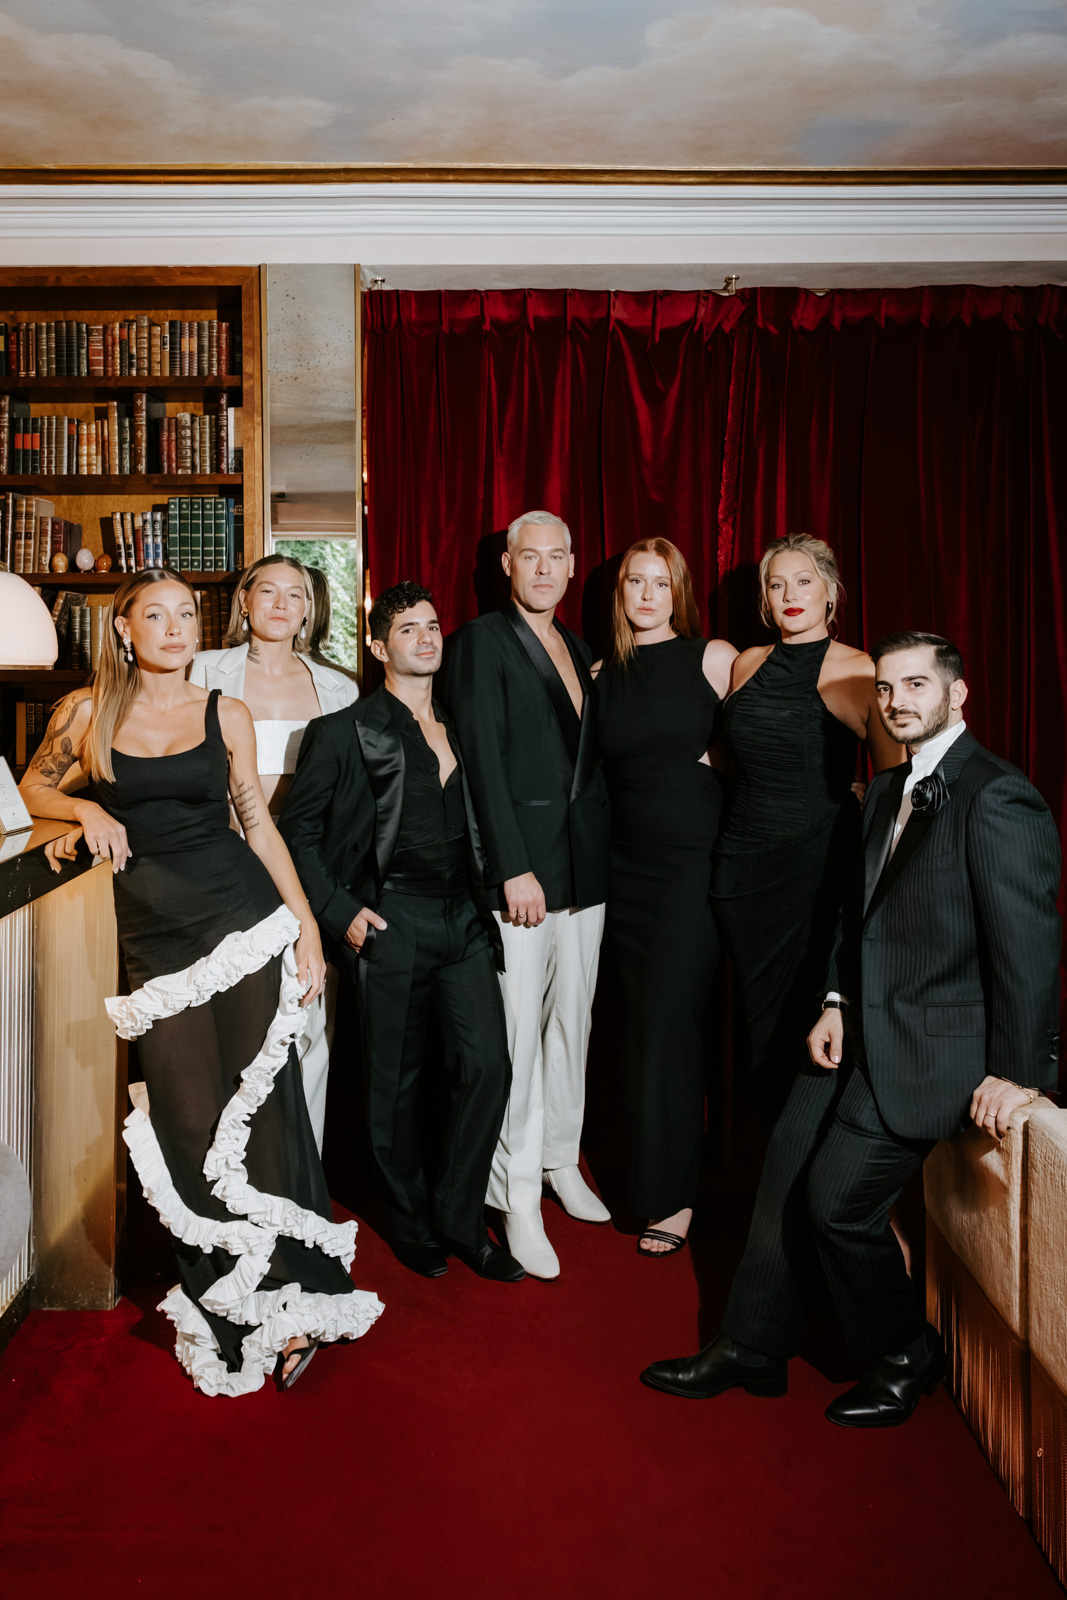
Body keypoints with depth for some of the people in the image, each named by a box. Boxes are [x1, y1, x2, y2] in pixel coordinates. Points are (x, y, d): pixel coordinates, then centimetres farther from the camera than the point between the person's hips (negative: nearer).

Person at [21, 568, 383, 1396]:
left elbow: (258, 820, 8)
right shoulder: (88, 711, 7)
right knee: (192, 1119, 1)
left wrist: (308, 925, 3)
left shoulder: (225, 713, 6)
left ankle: (288, 1297, 11)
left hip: (243, 915, 0)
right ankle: (233, 1306, 16)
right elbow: (35, 785, 22)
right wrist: (87, 810, -1)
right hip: (154, 932, 1)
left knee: (258, 1103, -2)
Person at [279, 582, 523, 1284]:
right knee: (397, 1079, 6)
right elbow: (299, 830, -1)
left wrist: (486, 895, 7)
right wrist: (342, 911, -8)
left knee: (488, 1062, -1)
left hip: (463, 913, 5)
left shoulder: (458, 726, 14)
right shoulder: (346, 731, -2)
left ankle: (460, 1219, 16)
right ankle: (412, 1225, 26)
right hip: (393, 918, -4)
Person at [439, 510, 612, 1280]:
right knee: (518, 1026, -2)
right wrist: (514, 867, -17)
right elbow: (483, 760, -12)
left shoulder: (580, 647, 16)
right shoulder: (481, 641, -5)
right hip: (520, 860, -7)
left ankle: (561, 1159, 31)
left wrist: (605, 850, 8)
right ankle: (519, 1195, 12)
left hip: (586, 861, 7)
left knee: (573, 1018, 14)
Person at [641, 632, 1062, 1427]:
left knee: (840, 1199, -8)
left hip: (938, 1044, -9)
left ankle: (905, 1358, 19)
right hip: (868, 1029, 9)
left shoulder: (997, 798, -17)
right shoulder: (889, 790, 12)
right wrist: (837, 1002, 5)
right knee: (788, 1170, 9)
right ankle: (752, 1349, 26)